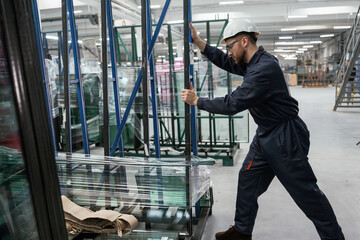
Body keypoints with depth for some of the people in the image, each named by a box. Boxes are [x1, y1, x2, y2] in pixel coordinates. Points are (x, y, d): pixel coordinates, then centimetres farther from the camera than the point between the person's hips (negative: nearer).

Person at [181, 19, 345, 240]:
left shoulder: (264, 69, -26)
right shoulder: (254, 62, 5)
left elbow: (232, 104, -27)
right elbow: (225, 62, 15)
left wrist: (196, 101, -17)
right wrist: (197, 41, 9)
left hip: (285, 136, -10)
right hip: (266, 135, 10)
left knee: (304, 190, 4)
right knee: (248, 180, 13)